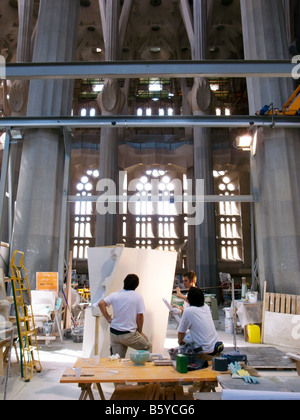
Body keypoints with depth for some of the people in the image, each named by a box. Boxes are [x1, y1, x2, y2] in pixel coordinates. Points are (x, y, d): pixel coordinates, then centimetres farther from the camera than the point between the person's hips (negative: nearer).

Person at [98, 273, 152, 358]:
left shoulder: (115, 295, 1)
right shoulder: (138, 297, -8)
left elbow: (101, 303, -7)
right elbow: (140, 316, -10)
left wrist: (108, 318, 0)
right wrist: (140, 332, 3)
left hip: (114, 333, 4)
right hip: (129, 334, -4)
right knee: (148, 347, 17)